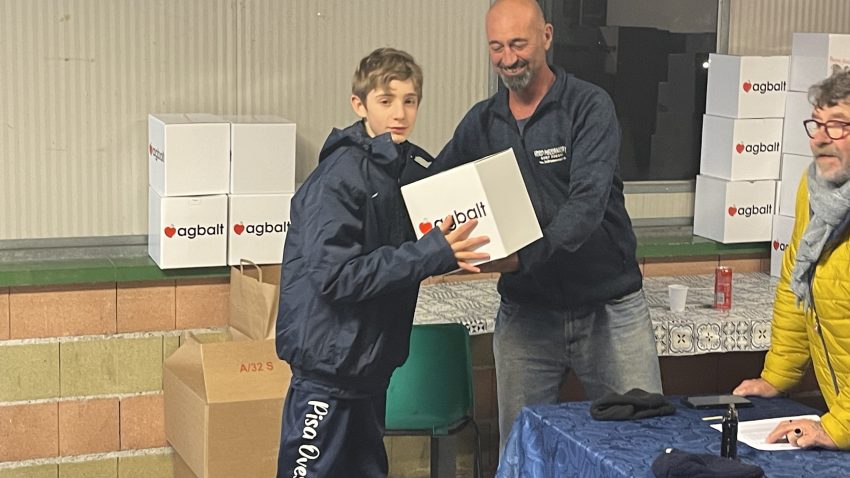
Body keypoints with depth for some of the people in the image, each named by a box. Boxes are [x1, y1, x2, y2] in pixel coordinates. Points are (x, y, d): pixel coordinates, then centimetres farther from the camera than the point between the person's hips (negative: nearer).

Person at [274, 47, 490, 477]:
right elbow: (334, 275, -25)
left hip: (374, 358, 8)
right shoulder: (340, 176, -17)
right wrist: (434, 252, -27)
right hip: (330, 358, -8)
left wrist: (458, 251, -8)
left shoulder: (415, 167, 5)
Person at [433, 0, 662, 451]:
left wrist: (525, 256, -34)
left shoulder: (589, 106, -8)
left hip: (609, 309, -3)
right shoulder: (481, 121, 6)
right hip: (525, 310, 3)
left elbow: (588, 203, -19)